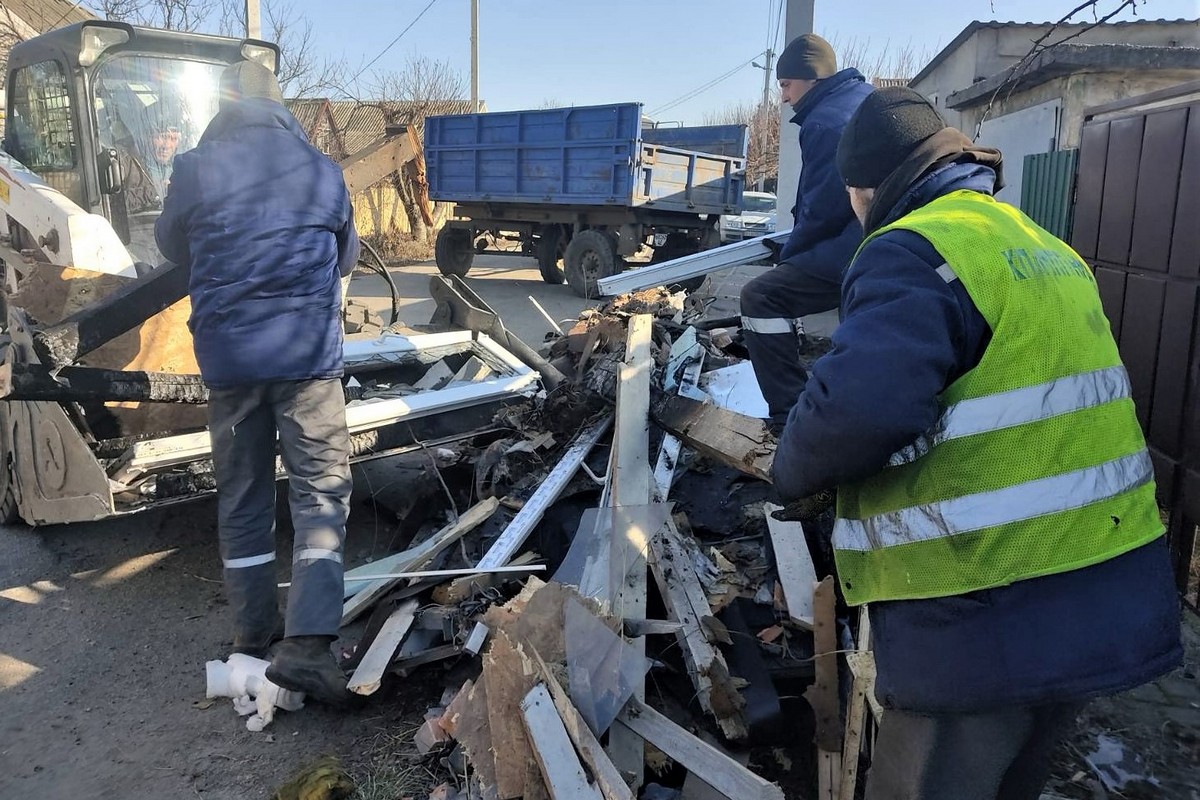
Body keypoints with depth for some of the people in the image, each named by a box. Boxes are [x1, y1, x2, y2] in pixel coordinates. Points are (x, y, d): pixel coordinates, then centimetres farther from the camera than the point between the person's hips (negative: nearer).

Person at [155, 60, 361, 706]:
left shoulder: (195, 171, 0)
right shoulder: (322, 171, 3)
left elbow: (172, 247, 17)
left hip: (228, 357, 1)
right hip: (309, 357, -1)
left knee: (242, 498, 13)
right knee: (321, 492, 2)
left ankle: (253, 636, 23)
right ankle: (308, 643, -10)